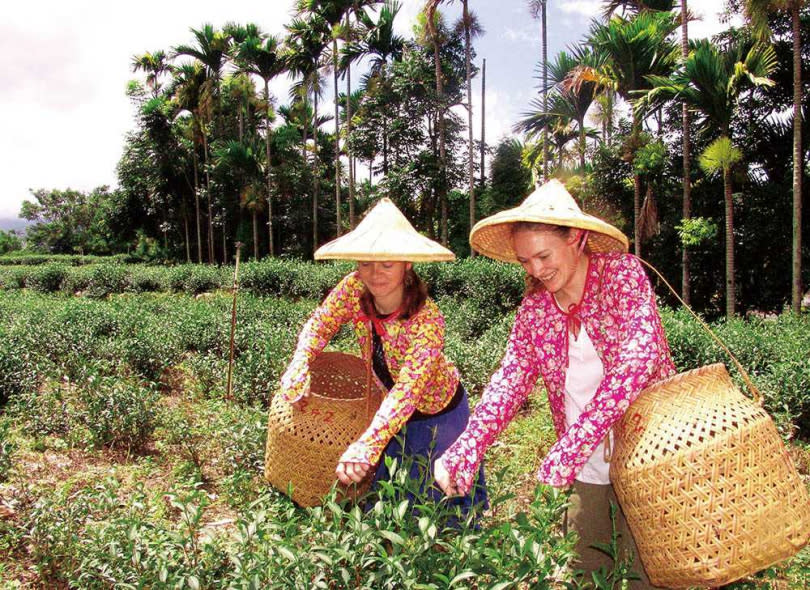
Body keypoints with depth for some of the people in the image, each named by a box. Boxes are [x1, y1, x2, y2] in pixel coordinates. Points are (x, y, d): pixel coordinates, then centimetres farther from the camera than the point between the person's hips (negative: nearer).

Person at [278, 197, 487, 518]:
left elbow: (408, 389, -47)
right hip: (386, 405, 4)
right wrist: (300, 364, -34)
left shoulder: (427, 319, -37)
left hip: (437, 412, -4)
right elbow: (320, 323, -12)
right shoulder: (354, 289, -23)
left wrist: (366, 445, -59)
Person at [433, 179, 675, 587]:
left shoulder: (622, 273, -12)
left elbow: (637, 360, -26)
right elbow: (509, 379, -11)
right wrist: (464, 453, -28)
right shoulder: (534, 306, 0)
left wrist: (566, 453, -32)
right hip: (585, 468, 4)